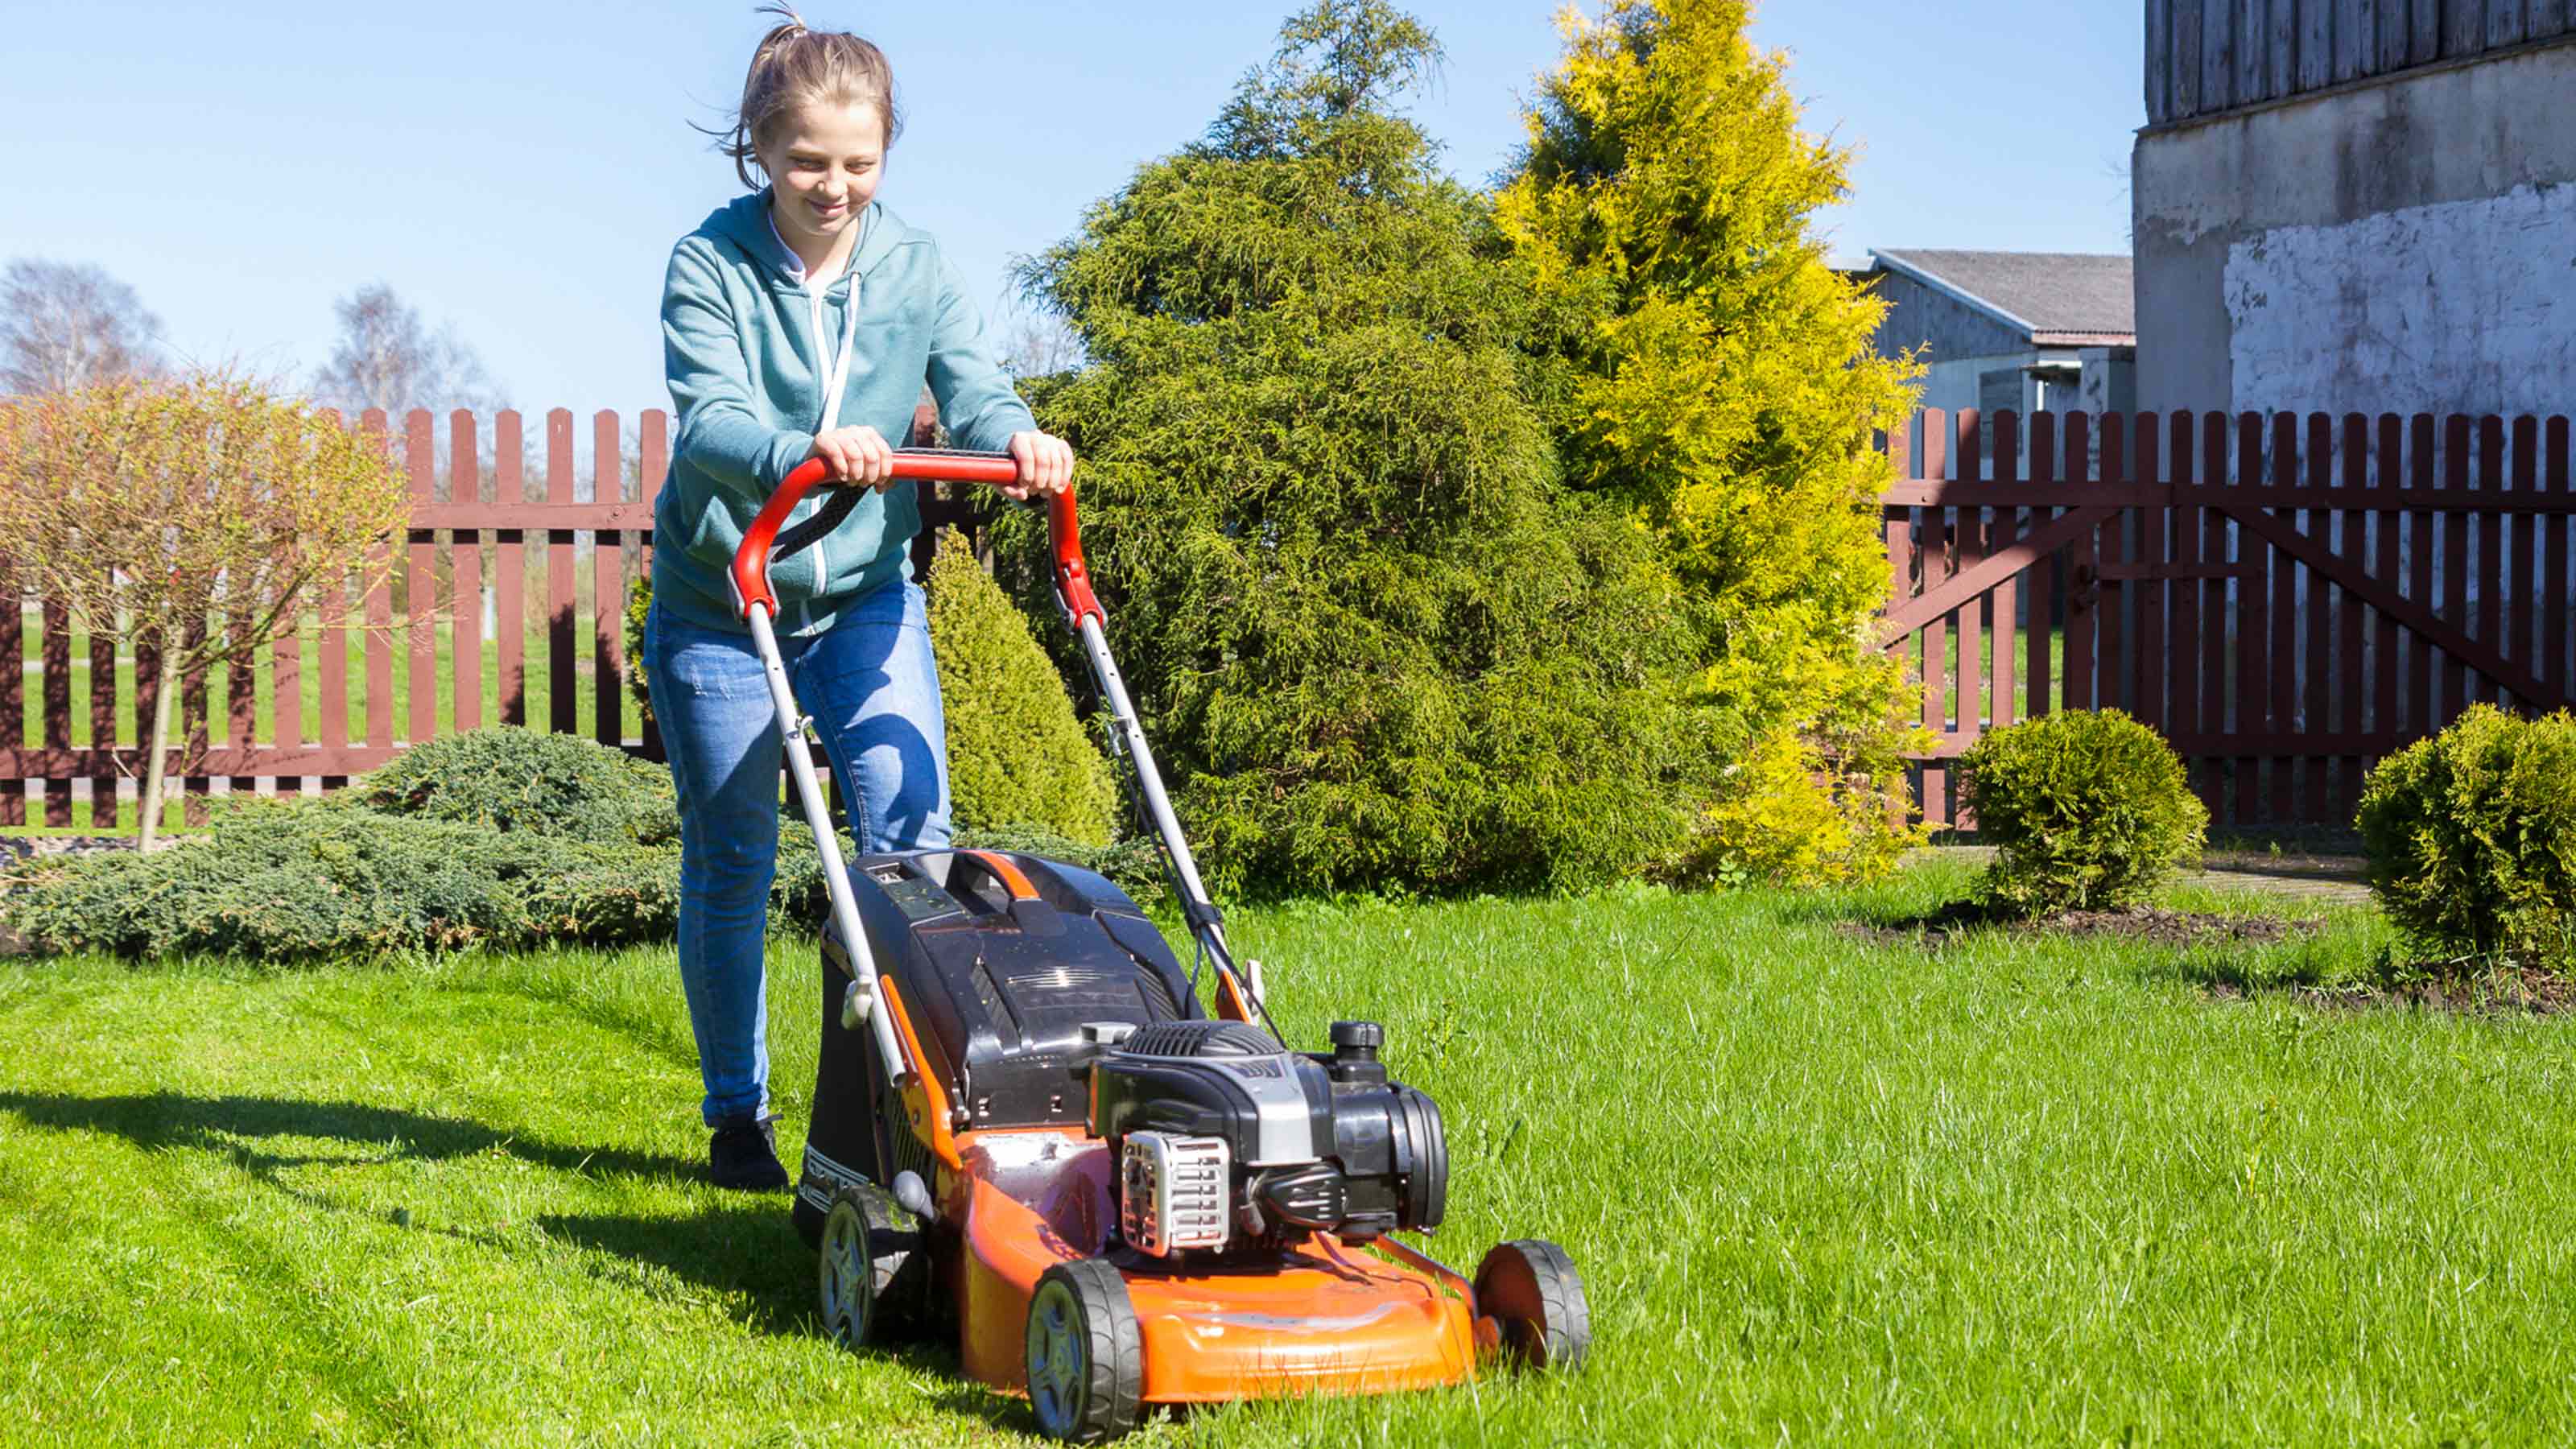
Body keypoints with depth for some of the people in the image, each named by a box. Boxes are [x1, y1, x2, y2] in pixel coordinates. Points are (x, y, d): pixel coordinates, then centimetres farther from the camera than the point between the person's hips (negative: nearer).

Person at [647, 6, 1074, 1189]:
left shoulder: (914, 270, -3)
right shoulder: (709, 267, -13)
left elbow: (970, 387, -14)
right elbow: (710, 420, -27)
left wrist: (1018, 438, -39)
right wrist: (805, 450, -49)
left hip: (865, 595, 2)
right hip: (718, 603, -2)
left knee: (911, 835, -11)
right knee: (731, 864, 7)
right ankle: (737, 1116, 21)